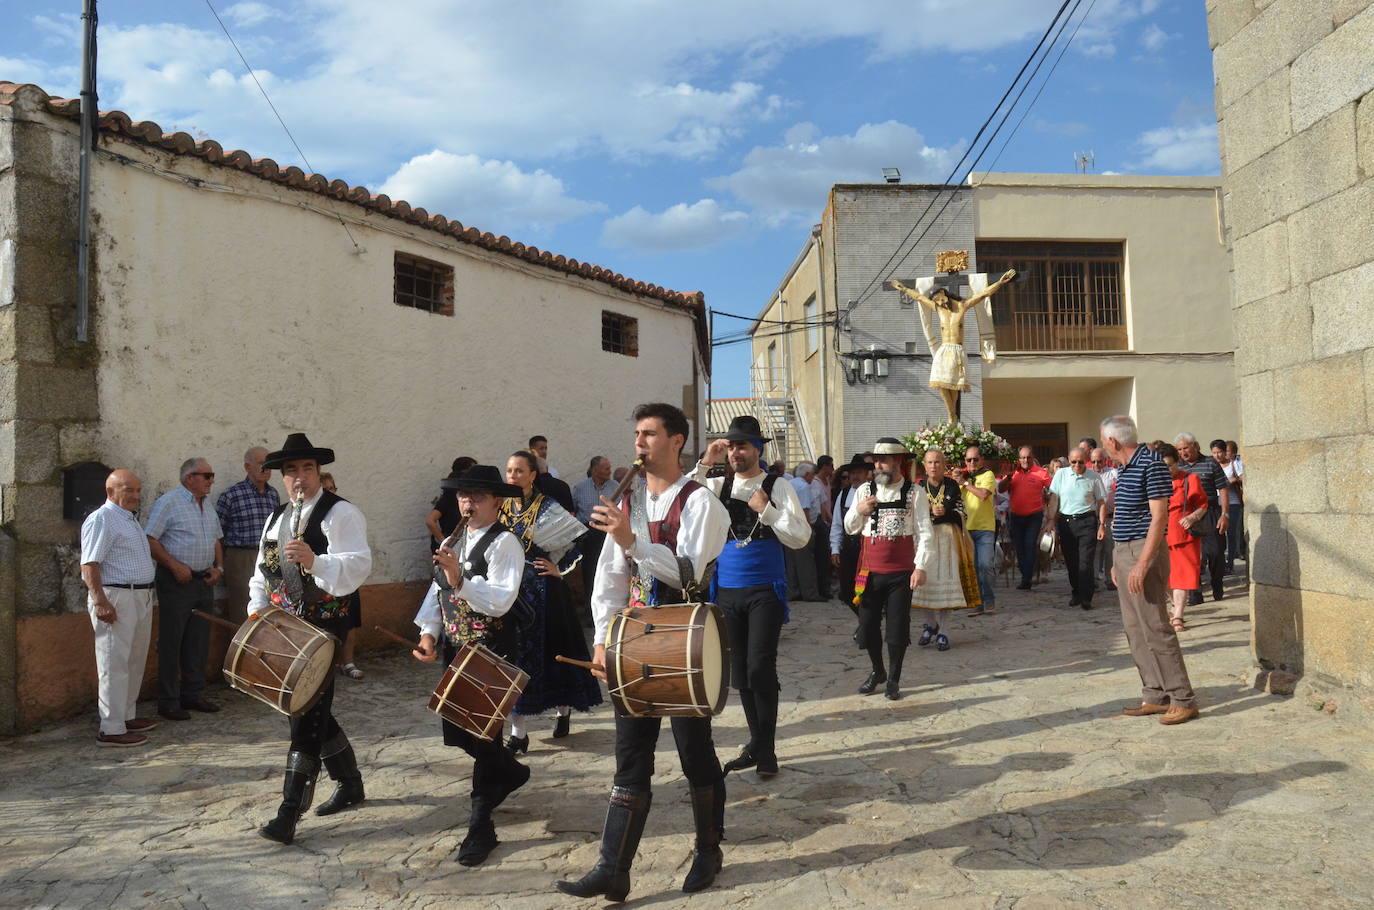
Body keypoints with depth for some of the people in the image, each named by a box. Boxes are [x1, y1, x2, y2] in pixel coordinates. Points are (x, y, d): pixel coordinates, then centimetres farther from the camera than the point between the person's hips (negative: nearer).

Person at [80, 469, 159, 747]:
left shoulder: (130, 519, 18)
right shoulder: (102, 519, -11)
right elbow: (89, 565, -18)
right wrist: (100, 601, -25)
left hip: (141, 596, 10)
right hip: (116, 598, -10)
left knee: (135, 661, 16)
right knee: (114, 664, -7)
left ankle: (128, 716, 27)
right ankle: (111, 729, -3)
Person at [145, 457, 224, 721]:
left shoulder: (208, 508, 15)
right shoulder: (169, 502, -8)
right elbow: (150, 540, -14)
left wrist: (218, 568, 7)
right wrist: (174, 566, -19)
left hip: (204, 581, 8)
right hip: (177, 581, -7)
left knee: (199, 642, 12)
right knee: (171, 643, -1)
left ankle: (193, 694, 22)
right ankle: (168, 701, 5)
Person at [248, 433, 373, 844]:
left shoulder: (340, 513, -9)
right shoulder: (277, 517, 16)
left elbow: (358, 564, -23)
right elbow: (264, 569, 21)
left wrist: (314, 561, -39)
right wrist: (257, 607, 6)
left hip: (325, 626, -8)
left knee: (307, 716, -8)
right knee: (311, 711, 16)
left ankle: (289, 814, -3)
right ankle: (350, 783, 34)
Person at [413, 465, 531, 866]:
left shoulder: (504, 543, -13)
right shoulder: (452, 543, 12)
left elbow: (500, 601, -24)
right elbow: (437, 592, 11)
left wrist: (460, 578, -36)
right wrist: (429, 634, -2)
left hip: (491, 653, -8)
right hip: (455, 649, 8)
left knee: (482, 732, -4)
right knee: (455, 730, 15)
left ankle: (481, 826, 16)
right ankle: (510, 771, 40)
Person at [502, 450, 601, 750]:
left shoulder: (547, 508, -8)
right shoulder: (502, 507, 7)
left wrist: (560, 569, -7)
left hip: (542, 591, -4)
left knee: (550, 650, 3)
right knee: (513, 653, 4)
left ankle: (564, 711, 25)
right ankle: (517, 733, 12)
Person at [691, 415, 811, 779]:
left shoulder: (778, 488, -3)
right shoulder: (716, 486, 6)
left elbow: (801, 538, -7)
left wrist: (766, 510, -16)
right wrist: (705, 464, -12)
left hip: (765, 591, -4)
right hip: (727, 590, 4)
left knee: (760, 667, -10)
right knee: (740, 671, 11)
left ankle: (766, 749, 7)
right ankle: (757, 742, 27)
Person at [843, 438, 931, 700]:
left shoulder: (914, 492, -4)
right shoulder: (864, 490, 5)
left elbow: (924, 533, -5)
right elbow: (850, 529, 11)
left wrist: (920, 567, -11)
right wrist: (858, 511, -9)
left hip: (901, 571, -3)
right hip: (870, 570, 3)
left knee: (898, 627, 4)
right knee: (867, 624, 8)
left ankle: (894, 679, 21)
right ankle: (877, 671, 31)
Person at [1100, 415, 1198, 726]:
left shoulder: (1151, 465, -13)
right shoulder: (1124, 470, 15)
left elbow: (1159, 518, -18)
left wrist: (1142, 564, -22)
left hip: (1144, 552, -10)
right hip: (1124, 552, 10)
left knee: (1155, 627, -8)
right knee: (1134, 630, 11)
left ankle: (1183, 700, 0)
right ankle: (1155, 696, 17)